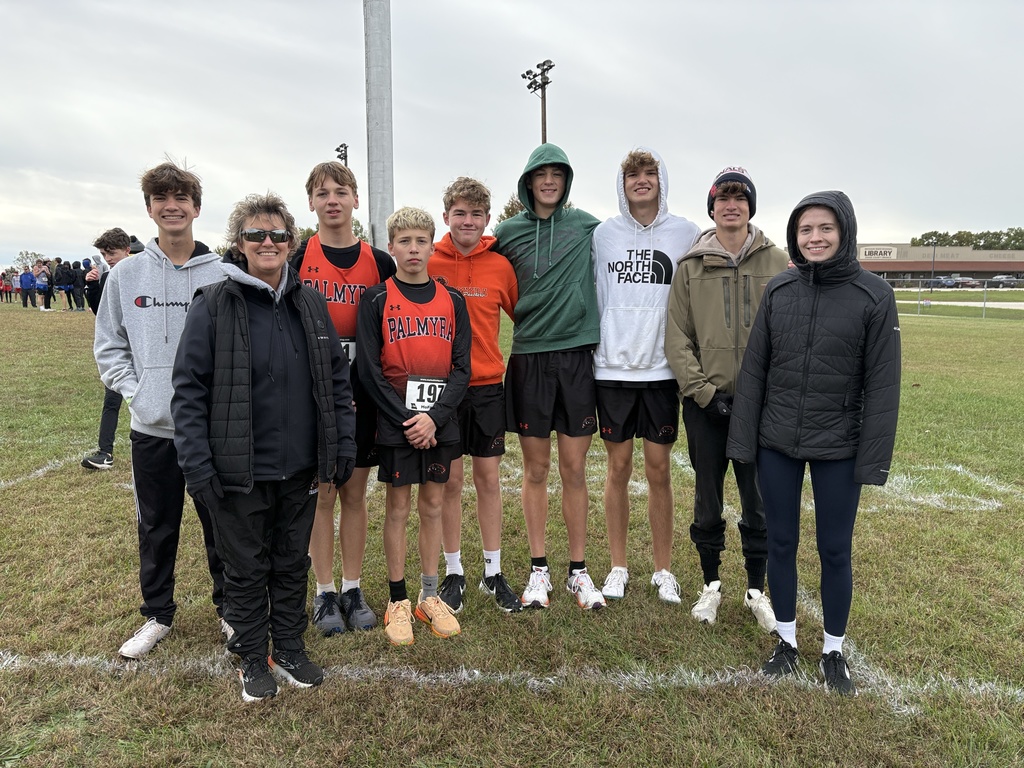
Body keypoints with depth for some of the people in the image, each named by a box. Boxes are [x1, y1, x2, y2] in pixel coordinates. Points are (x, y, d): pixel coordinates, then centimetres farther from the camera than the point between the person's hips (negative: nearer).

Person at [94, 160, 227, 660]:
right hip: (151, 428, 2)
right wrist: (134, 390, -4)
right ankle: (157, 615, 33)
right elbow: (108, 346, 8)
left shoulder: (222, 275, -3)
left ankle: (230, 607, 30)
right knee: (156, 529, 14)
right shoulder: (126, 275, 3)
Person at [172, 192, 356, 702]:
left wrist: (344, 444, 5)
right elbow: (189, 388, -8)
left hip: (300, 468, 4)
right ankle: (253, 660, 32)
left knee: (293, 563, 17)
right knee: (246, 569, 12)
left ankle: (290, 650, 35)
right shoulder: (214, 305, -7)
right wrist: (196, 465, -12)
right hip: (239, 471, -3)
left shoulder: (310, 304, 5)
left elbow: (338, 378, 9)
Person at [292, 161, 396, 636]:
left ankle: (353, 590, 22)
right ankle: (325, 593, 19)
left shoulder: (379, 263, 6)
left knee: (355, 492, 9)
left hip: (361, 392, 2)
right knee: (321, 492, 5)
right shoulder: (296, 259, 0)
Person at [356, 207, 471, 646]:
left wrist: (434, 416, -12)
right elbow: (370, 368, -7)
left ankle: (430, 597, 24)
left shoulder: (452, 300, 5)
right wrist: (407, 419, -13)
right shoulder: (377, 300, -2)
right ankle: (397, 601, 19)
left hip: (441, 423, 3)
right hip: (395, 423, -2)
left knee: (432, 505, 11)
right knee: (398, 507, 6)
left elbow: (461, 367, 1)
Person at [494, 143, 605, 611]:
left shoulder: (586, 226, 5)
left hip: (577, 355, 0)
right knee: (536, 470, 7)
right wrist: (533, 318, 7)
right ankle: (538, 569, 20)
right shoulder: (508, 232, 6)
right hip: (529, 357, 0)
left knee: (574, 470, 5)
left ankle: (578, 570, 18)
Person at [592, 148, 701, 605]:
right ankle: (618, 567, 22)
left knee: (659, 470, 6)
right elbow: (591, 298, 8)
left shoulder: (686, 234, 4)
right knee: (618, 468, 7)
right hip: (612, 368, 0)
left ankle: (663, 570, 21)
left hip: (662, 369, 0)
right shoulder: (603, 234, 4)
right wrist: (589, 352, 4)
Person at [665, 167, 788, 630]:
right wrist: (705, 391, -9)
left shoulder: (777, 263, 3)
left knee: (760, 501, 8)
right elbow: (677, 338, -1)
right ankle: (711, 585, 28)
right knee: (708, 500, 10)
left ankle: (756, 590, 26)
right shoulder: (690, 267, 3)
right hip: (705, 402, 0)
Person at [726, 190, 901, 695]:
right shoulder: (778, 290, 1)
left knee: (835, 550, 9)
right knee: (780, 543, 12)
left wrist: (874, 459, -9)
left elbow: (882, 384, -6)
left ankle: (834, 651, 30)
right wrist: (743, 440, 1)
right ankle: (786, 641, 31)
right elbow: (753, 370, 3)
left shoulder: (874, 295, -6)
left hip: (838, 449, -2)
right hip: (776, 445, 2)